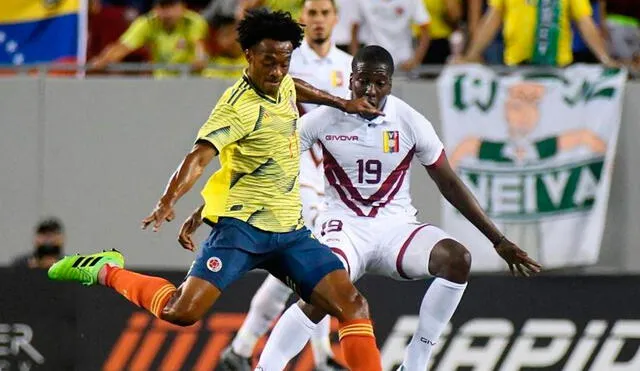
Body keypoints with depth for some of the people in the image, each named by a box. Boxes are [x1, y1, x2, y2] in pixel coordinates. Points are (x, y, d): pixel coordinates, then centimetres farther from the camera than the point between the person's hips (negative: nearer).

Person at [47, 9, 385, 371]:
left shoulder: (284, 84, 8)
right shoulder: (241, 106, -16)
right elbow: (199, 156, -30)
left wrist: (342, 103, 39)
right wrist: (169, 201, -45)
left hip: (291, 231, 7)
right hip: (241, 225, -7)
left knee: (353, 305, -9)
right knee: (182, 312, -18)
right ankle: (106, 270, 6)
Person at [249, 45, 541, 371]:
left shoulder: (411, 123, -5)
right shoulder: (324, 119, -8)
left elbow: (449, 185, 5)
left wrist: (499, 241, 5)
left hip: (396, 227, 2)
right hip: (345, 227, -2)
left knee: (457, 259, -25)